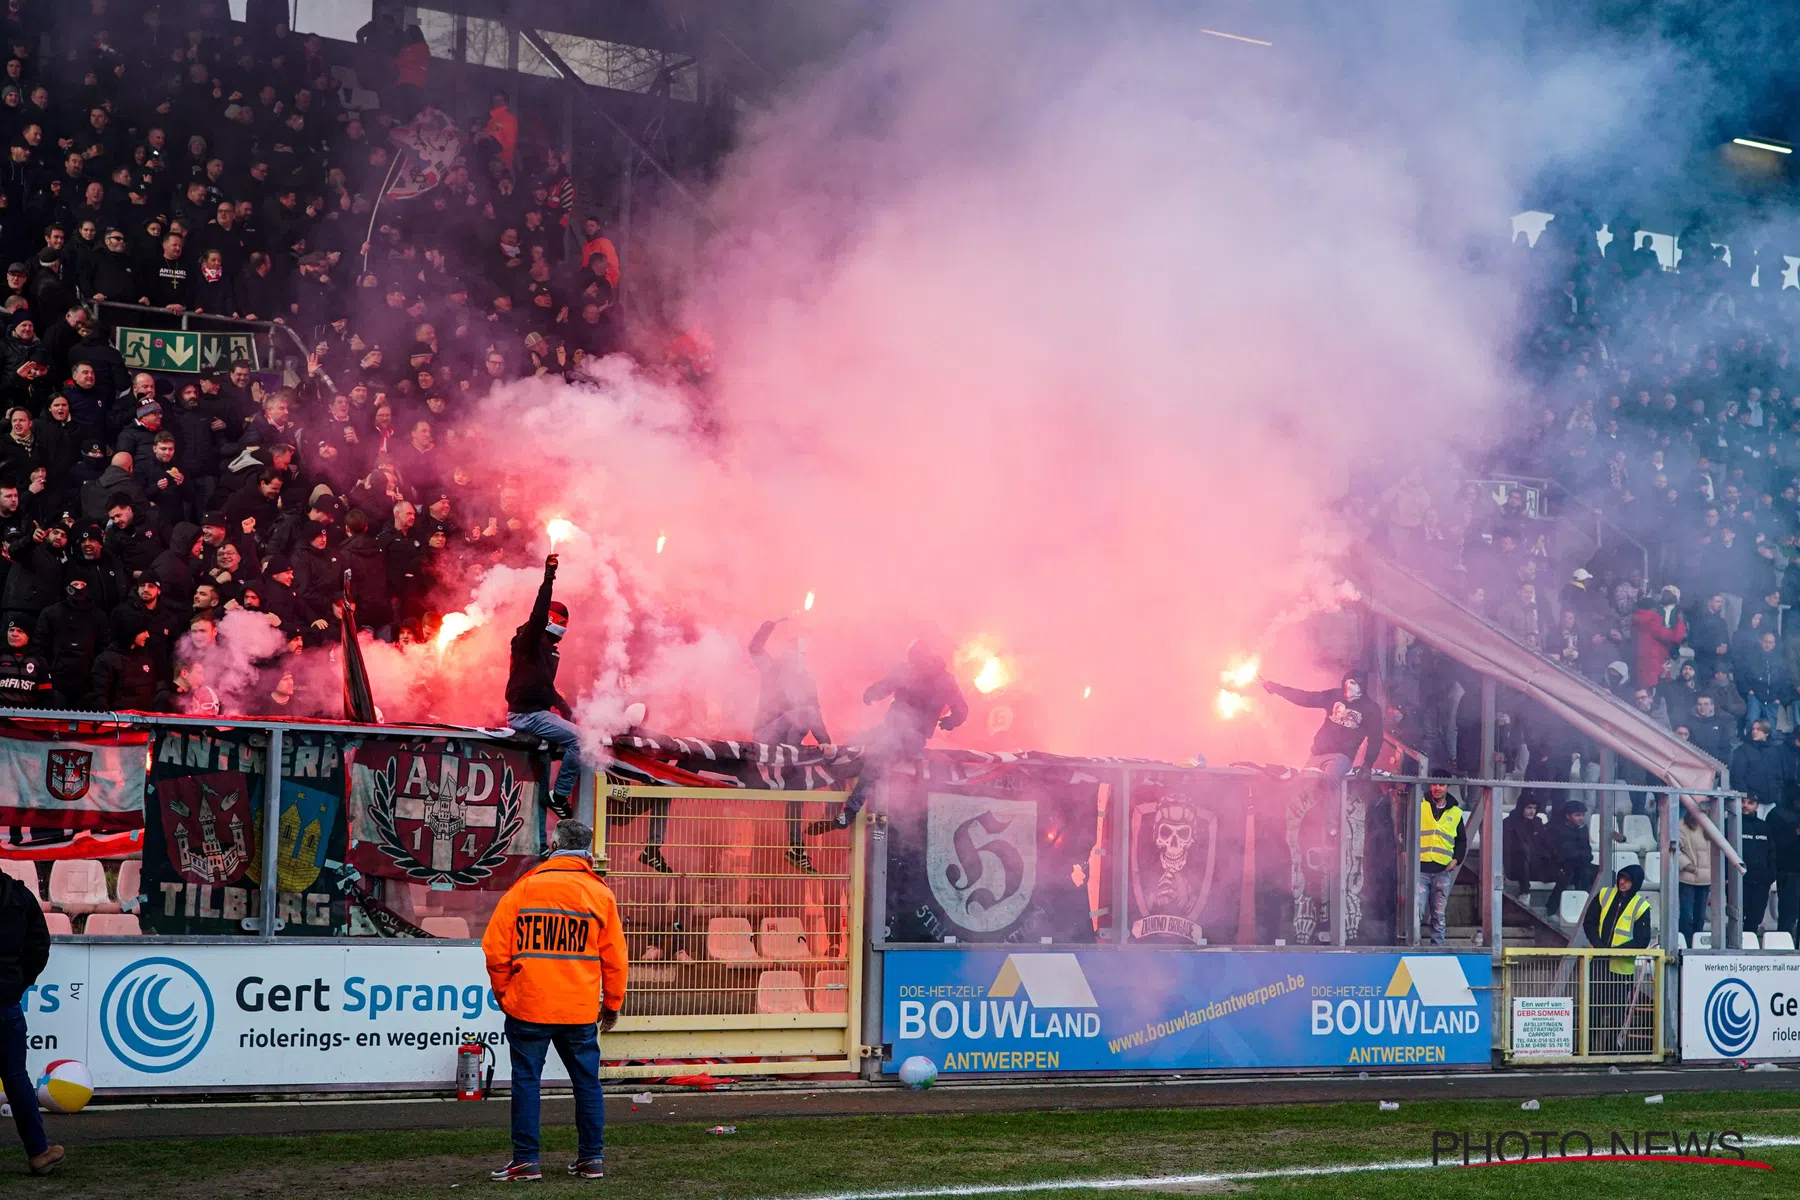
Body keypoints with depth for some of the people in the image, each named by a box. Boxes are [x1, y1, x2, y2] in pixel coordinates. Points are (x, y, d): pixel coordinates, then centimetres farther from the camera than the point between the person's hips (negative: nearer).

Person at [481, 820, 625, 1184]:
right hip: (580, 1010, 1)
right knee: (587, 1081, 11)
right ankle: (591, 1158, 15)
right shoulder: (600, 894, 1)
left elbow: (495, 949, -1)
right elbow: (613, 958, 2)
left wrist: (503, 993, 13)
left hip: (528, 1006, -1)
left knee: (526, 1080, 4)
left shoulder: (523, 889, -1)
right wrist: (612, 1004, 14)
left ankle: (526, 1160, 4)